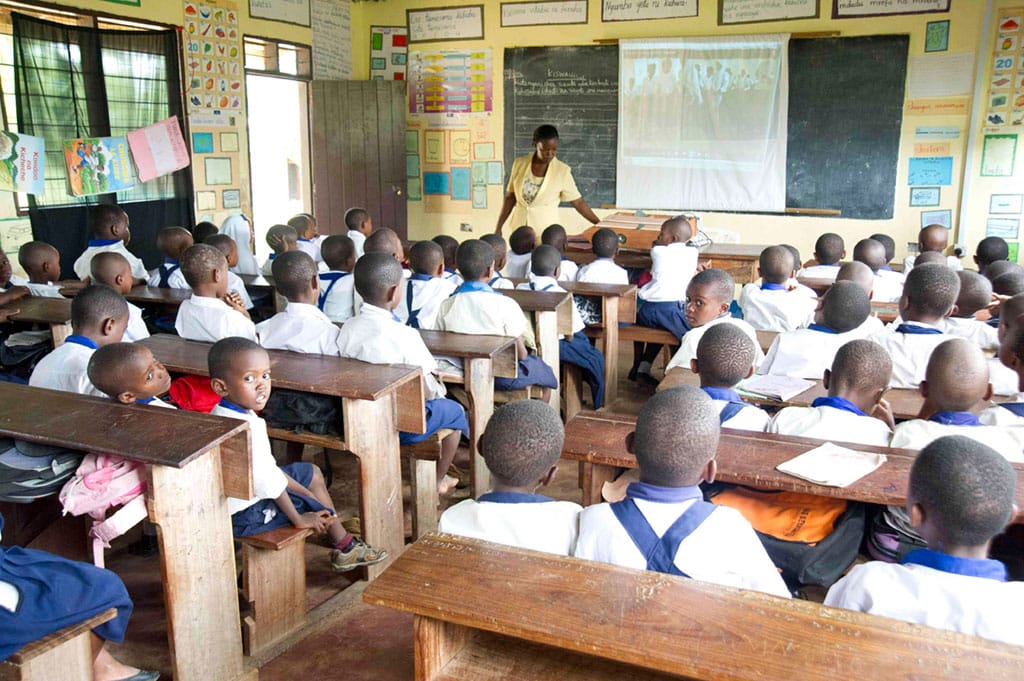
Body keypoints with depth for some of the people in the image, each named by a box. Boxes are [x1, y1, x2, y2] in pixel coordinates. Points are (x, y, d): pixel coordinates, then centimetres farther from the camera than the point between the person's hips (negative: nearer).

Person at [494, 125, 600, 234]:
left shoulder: (562, 171, -5)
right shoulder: (519, 164, 2)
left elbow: (578, 202, 0)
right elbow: (510, 198, 10)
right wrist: (498, 227, 9)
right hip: (519, 226, 2)